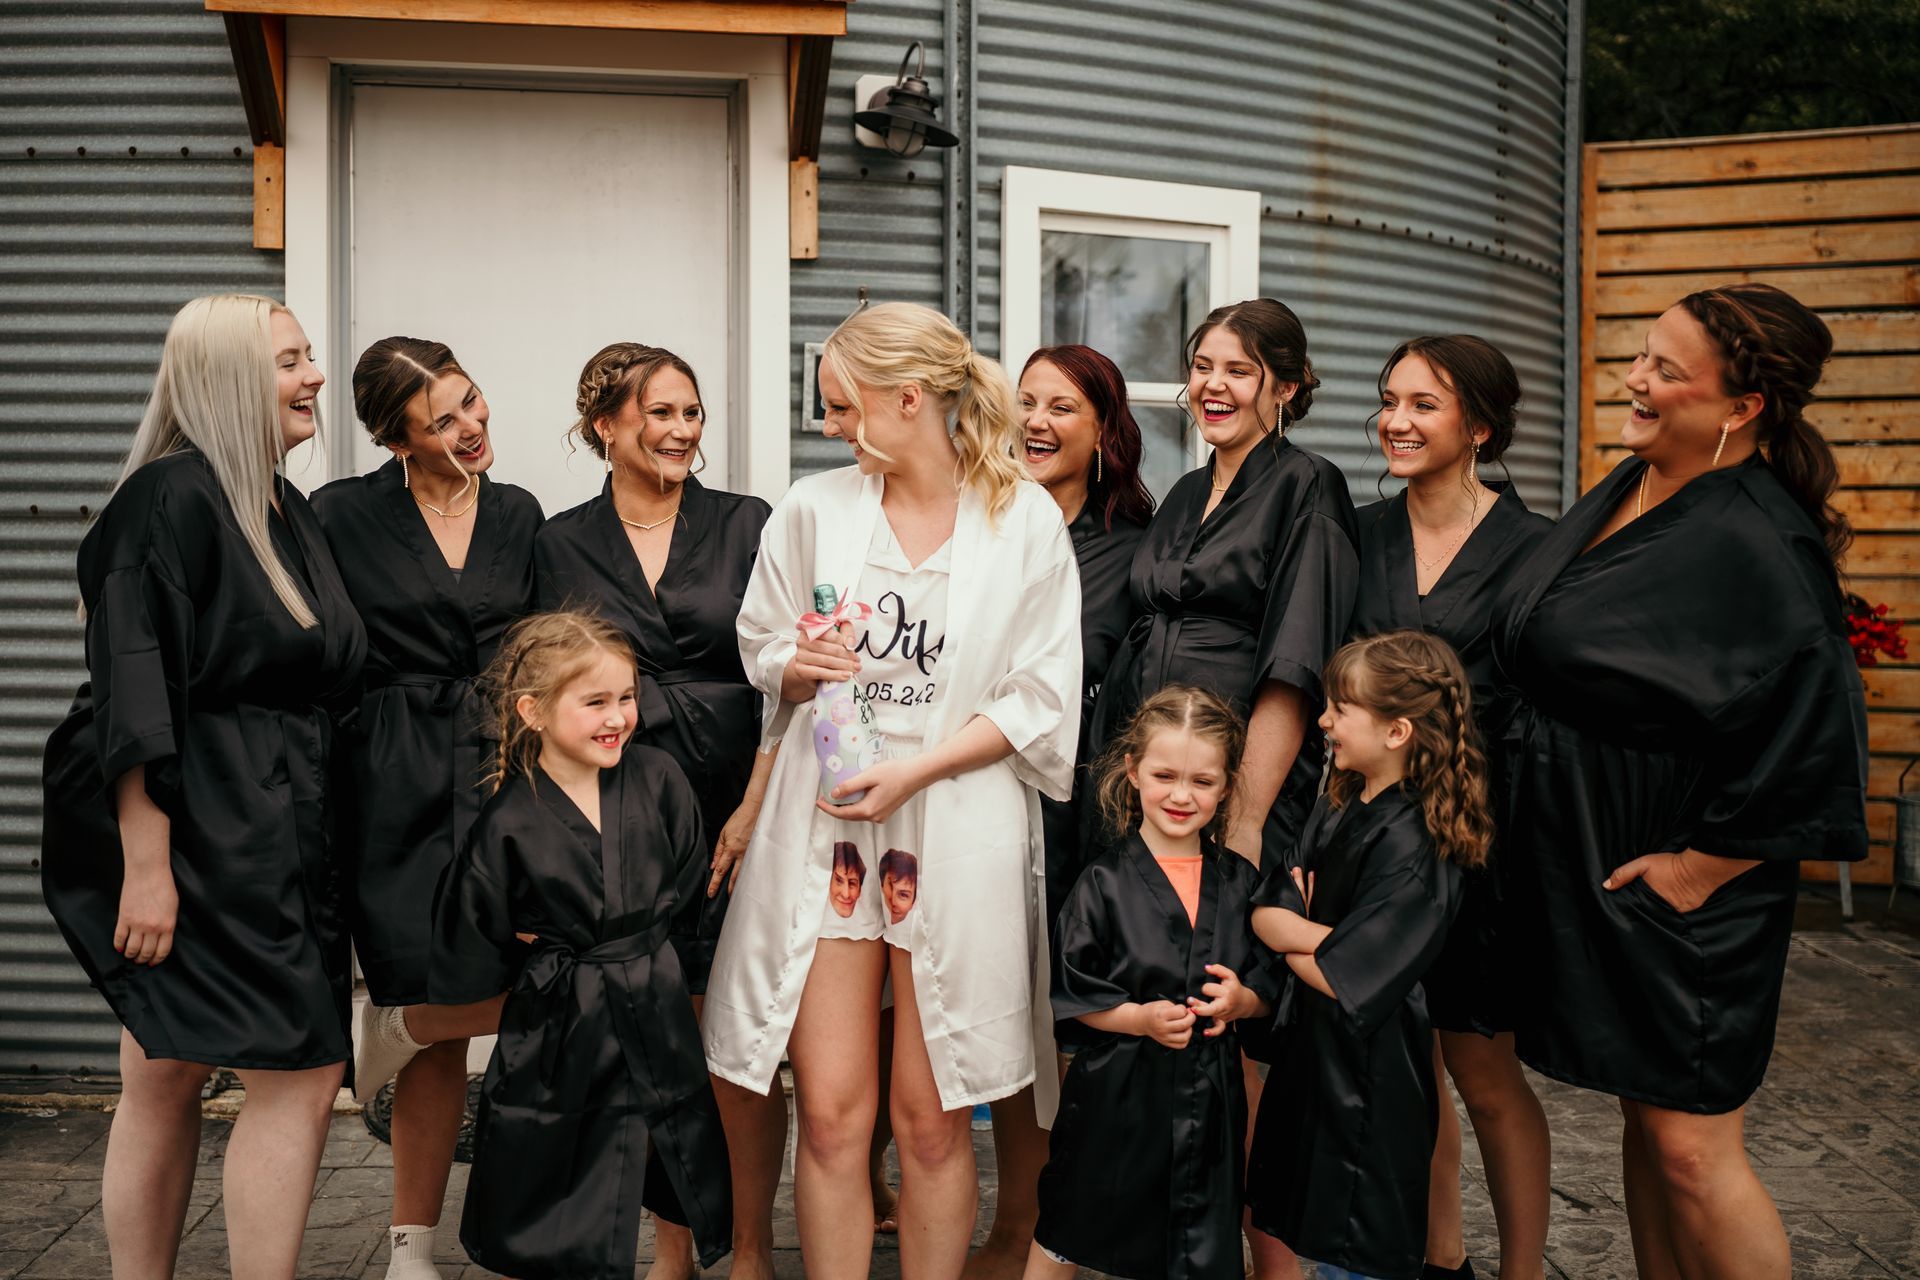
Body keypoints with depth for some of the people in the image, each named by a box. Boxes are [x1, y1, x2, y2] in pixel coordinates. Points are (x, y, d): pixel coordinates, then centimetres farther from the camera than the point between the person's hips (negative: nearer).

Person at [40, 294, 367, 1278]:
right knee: (304, 1074, -6)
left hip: (282, 834, 8)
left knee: (164, 1081, 13)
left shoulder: (289, 510, 14)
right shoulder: (170, 497, -12)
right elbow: (132, 697, -17)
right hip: (199, 833, -8)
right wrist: (145, 864, -20)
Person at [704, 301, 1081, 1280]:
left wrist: (915, 768, -11)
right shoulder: (812, 510, 7)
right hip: (823, 823, 2)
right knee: (831, 1113, 2)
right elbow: (763, 653, 15)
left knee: (932, 1118, 5)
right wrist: (801, 668, -8)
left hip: (958, 832, -2)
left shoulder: (1026, 521, 0)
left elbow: (1043, 699, -1)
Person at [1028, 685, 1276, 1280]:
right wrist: (1140, 1018, -20)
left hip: (1210, 1095, 3)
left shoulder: (1238, 882, 3)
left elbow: (1268, 988, 9)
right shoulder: (1105, 883, -8)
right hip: (1118, 1093, -2)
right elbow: (1071, 996, -7)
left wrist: (1242, 999, -12)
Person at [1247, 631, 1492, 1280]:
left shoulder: (1413, 844, -21)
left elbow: (1340, 977, -24)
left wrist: (1293, 937, -6)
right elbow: (1263, 916, -1)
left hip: (1369, 1073, -8)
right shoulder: (1337, 807, 4)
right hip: (1310, 1052, 8)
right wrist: (1323, 934, -18)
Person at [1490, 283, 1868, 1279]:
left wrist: (1700, 867, -15)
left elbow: (1808, 736, -22)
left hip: (1678, 887, -8)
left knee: (1689, 1144, 0)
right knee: (1644, 1114, 18)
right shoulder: (1626, 491, 7)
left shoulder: (1757, 544, -19)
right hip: (1591, 864, 8)